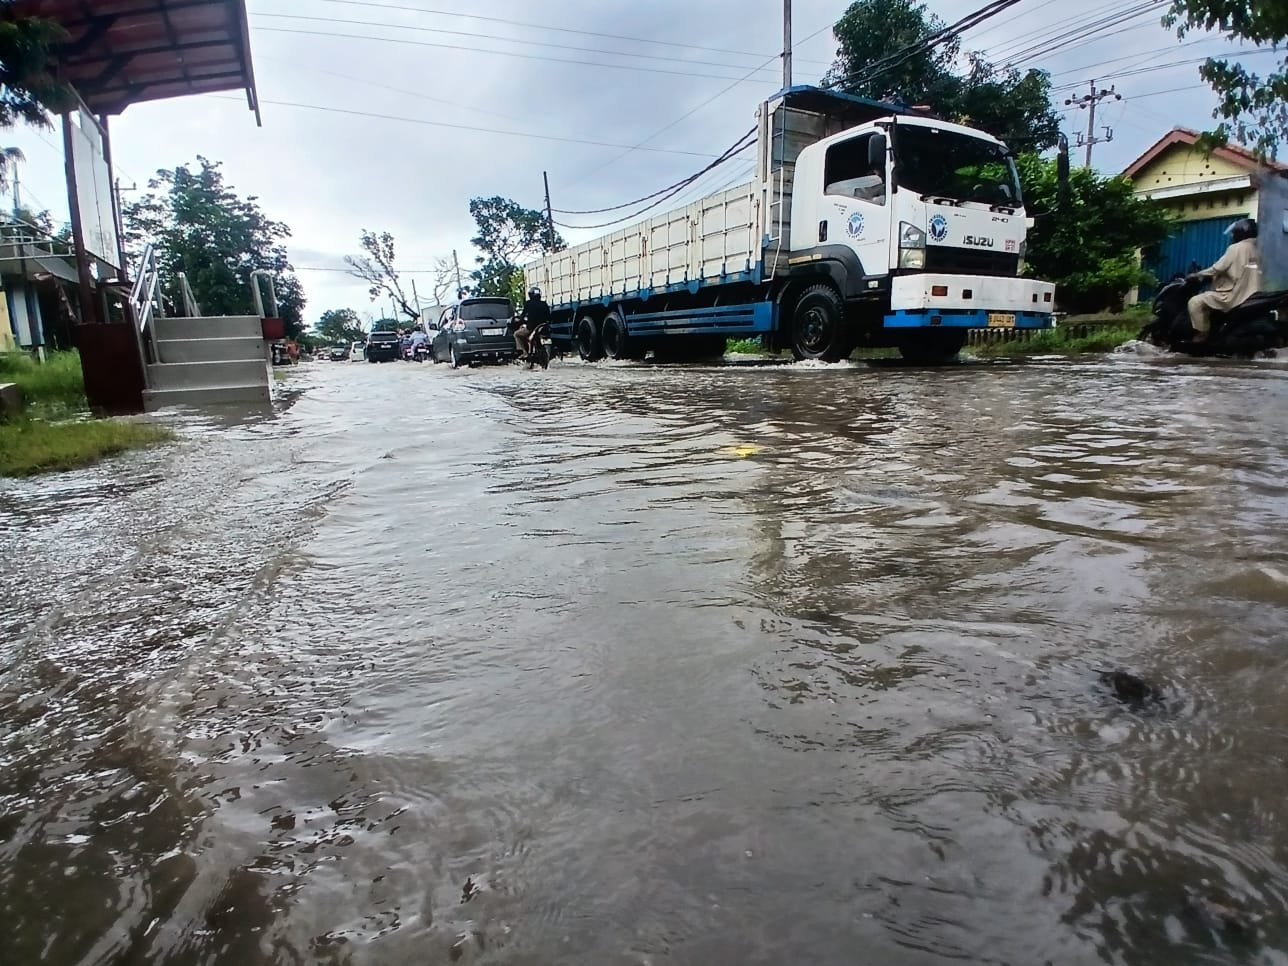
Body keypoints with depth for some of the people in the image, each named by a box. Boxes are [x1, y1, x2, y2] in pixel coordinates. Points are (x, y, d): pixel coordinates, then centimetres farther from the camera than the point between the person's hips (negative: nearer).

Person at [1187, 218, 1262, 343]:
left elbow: (1217, 269, -13)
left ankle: (1202, 334, -13)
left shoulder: (1236, 248, -10)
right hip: (1250, 295, 10)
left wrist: (1196, 275, 0)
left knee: (1195, 302, -13)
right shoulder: (1255, 250, 18)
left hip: (1233, 295, -10)